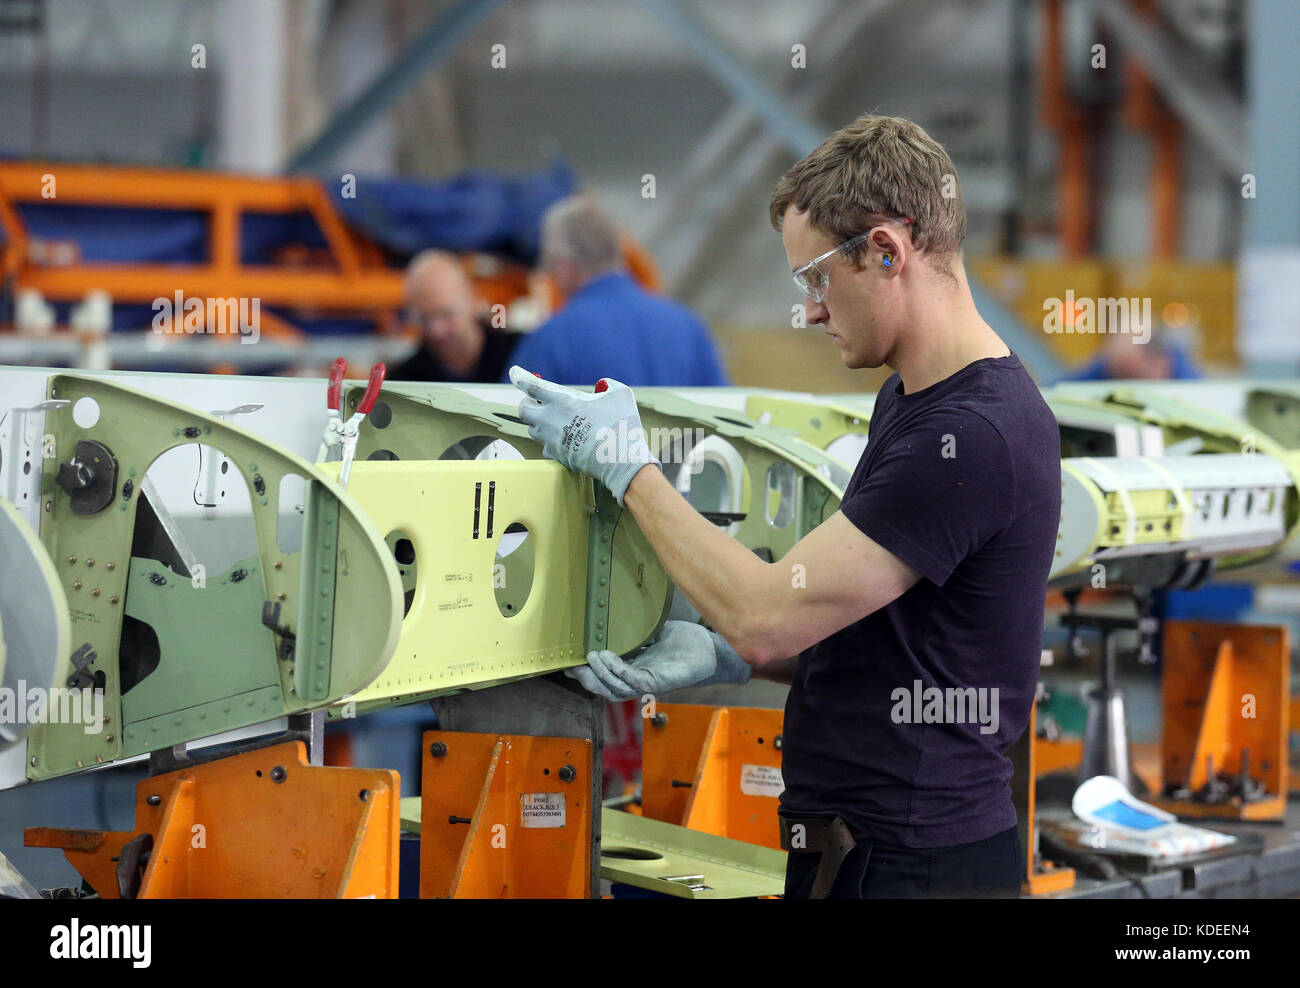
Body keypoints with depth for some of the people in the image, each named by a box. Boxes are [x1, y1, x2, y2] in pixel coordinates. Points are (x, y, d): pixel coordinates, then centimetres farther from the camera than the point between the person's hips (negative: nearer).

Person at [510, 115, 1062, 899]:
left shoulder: (974, 431, -22)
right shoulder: (910, 399, 11)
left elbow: (768, 615, -22)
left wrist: (626, 465, -11)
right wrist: (722, 657, 1)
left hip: (907, 861, -9)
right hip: (856, 841, 9)